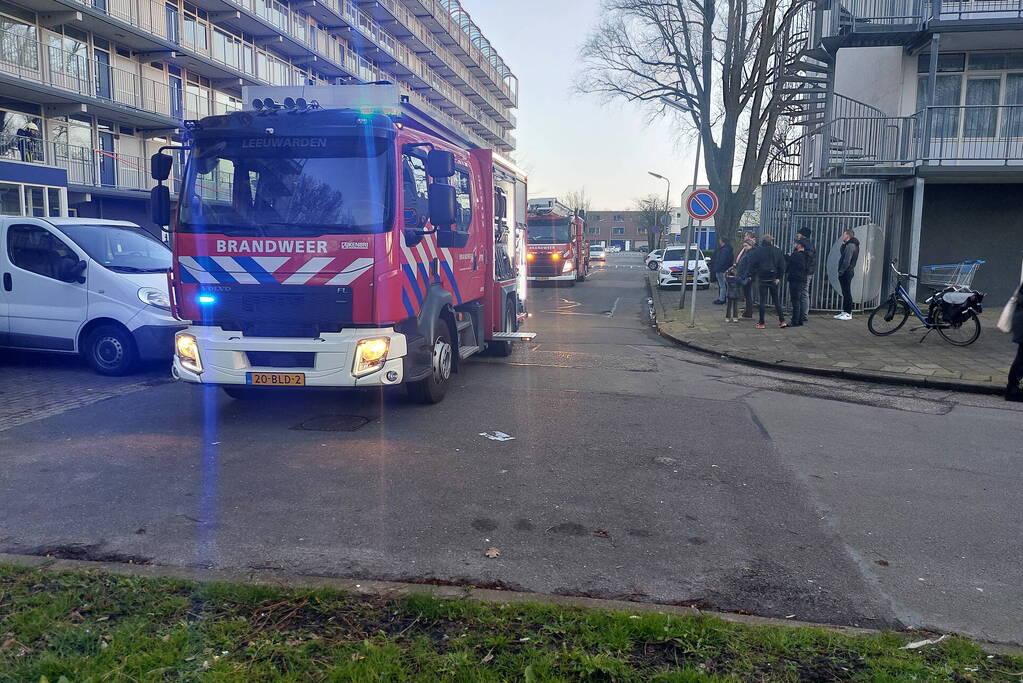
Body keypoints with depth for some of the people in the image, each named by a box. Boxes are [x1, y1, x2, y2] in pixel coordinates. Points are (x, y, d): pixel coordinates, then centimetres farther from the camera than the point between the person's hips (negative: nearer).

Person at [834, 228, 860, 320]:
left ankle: (848, 313, -5)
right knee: (845, 292, 12)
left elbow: (847, 261, -20)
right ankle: (845, 312, 17)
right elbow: (843, 257, 18)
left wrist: (841, 271, -17)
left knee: (847, 292, -7)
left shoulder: (850, 245, -15)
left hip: (846, 272, -10)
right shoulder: (848, 245, 17)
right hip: (846, 273, 10)